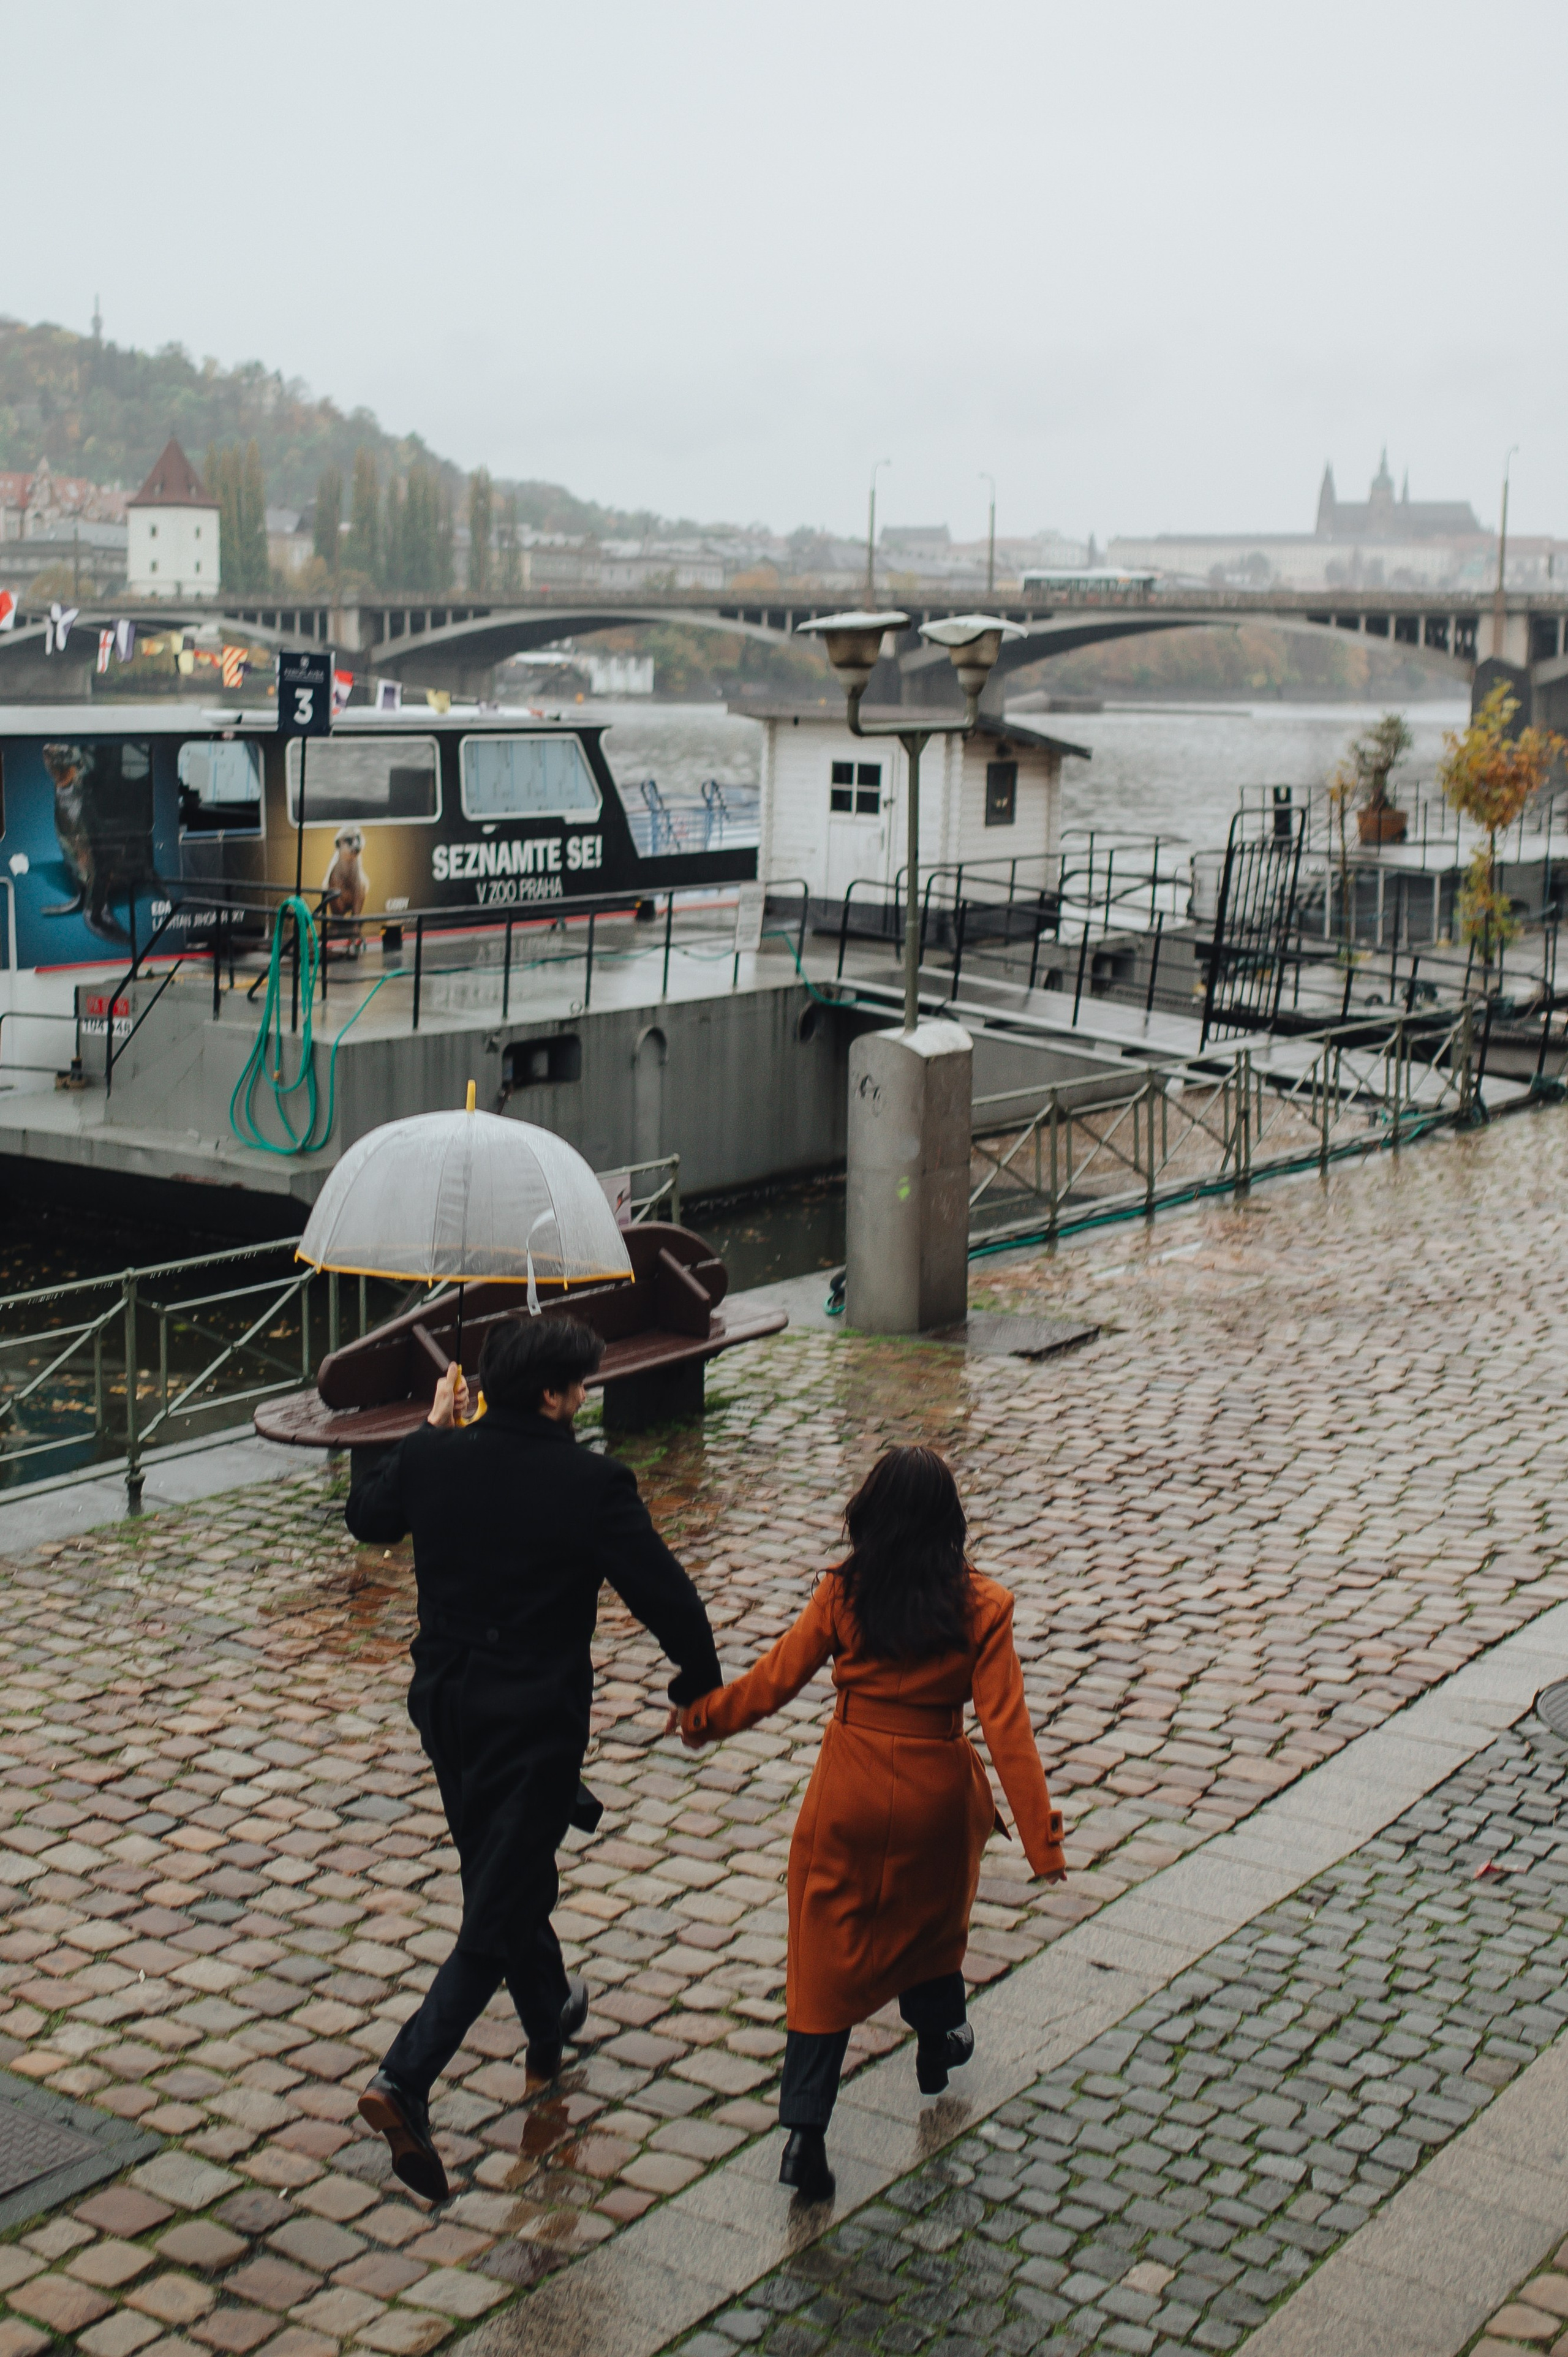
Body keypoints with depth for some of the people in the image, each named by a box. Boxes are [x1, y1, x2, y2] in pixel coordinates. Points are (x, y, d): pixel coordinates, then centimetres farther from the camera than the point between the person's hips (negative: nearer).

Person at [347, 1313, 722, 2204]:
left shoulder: (431, 1459, -6)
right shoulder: (594, 1485, -19)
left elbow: (366, 1514, 16)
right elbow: (666, 1595, -15)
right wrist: (700, 1684, 3)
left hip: (445, 1702, 6)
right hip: (536, 1719, -6)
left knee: (506, 1870, 26)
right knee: (499, 1906, 1)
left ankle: (550, 2017, 49)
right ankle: (406, 2079, -12)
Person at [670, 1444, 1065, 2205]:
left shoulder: (842, 1595, -10)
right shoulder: (980, 1607, -12)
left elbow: (773, 1681, -3)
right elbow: (1005, 1726, -15)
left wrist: (702, 1715, 15)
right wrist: (1040, 1834, -11)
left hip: (849, 1787, 0)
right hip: (934, 1791, 1)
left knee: (826, 1953, 6)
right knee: (931, 1911, 29)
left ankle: (805, 2132, 0)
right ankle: (939, 2039, 51)